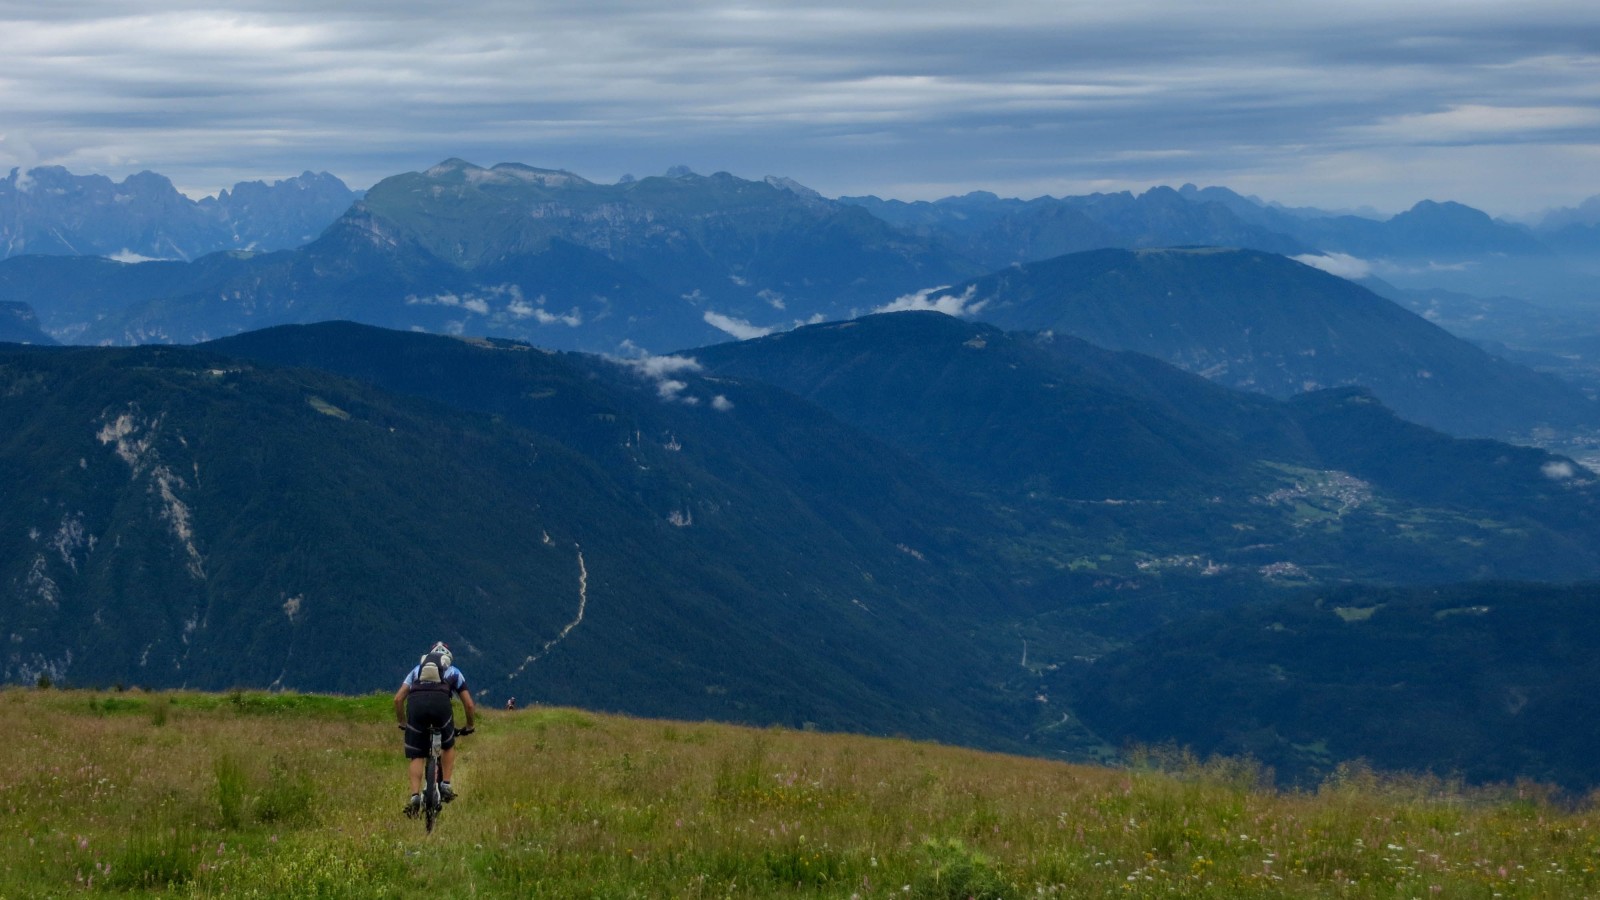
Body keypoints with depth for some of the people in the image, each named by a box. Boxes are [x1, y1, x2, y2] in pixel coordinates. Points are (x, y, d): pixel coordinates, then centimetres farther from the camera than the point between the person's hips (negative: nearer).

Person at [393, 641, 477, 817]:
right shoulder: (454, 672, 34)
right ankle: (445, 785, 14)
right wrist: (469, 727, 45)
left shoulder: (417, 669, 36)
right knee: (449, 746, 25)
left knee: (416, 756, 8)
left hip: (415, 701, 1)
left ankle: (415, 796, -7)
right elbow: (469, 705, 29)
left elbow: (398, 699, 26)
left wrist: (403, 723, 38)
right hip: (441, 701, -1)